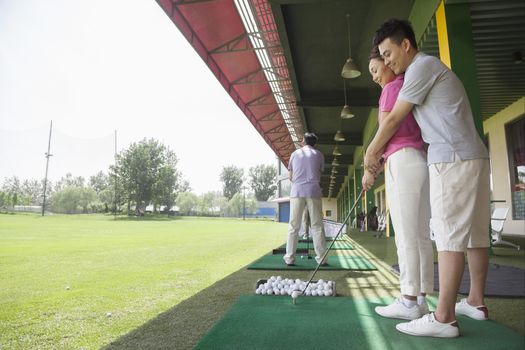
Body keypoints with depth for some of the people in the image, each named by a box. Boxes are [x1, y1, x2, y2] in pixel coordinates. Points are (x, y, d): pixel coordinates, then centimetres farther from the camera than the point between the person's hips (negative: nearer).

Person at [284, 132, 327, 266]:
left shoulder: (295, 153, 11)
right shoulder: (319, 154, 9)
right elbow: (319, 175, 11)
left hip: (297, 191, 1)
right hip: (313, 192, 0)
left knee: (293, 226, 2)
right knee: (317, 226, 2)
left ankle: (290, 257, 1)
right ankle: (321, 257, 2)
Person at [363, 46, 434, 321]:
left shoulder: (393, 88, 0)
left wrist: (370, 168, -3)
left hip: (402, 162, -9)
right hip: (422, 161, 9)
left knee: (407, 236, -8)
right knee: (421, 235, 5)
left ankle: (409, 302, -3)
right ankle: (421, 299, 11)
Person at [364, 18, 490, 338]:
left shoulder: (423, 65, -4)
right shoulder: (430, 68, 25)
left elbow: (394, 120, -6)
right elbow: (410, 126, 25)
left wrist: (371, 152, 6)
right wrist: (384, 154, 23)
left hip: (453, 158, -10)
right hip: (474, 156, 10)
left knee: (450, 234, -12)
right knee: (475, 233, 10)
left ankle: (444, 317, -9)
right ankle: (476, 302, 20)